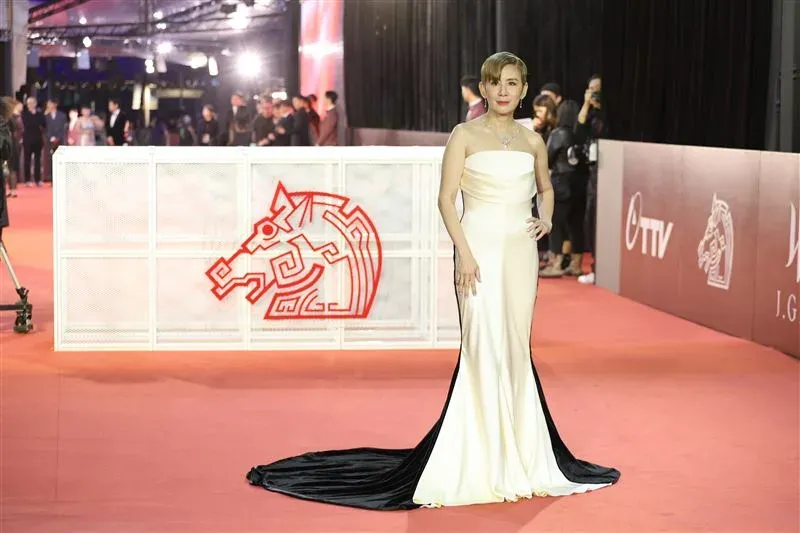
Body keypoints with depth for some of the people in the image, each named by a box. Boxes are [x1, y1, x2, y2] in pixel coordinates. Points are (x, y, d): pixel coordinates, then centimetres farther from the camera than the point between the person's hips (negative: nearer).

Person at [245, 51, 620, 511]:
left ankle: (518, 454, 16)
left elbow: (545, 189, 26)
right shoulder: (465, 135, -1)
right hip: (480, 245, -4)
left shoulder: (532, 140, 12)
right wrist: (464, 252, -15)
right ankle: (483, 461, 0)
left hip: (521, 250, 4)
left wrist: (546, 219, 5)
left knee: (516, 349, 7)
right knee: (483, 347, -7)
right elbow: (447, 198, -6)